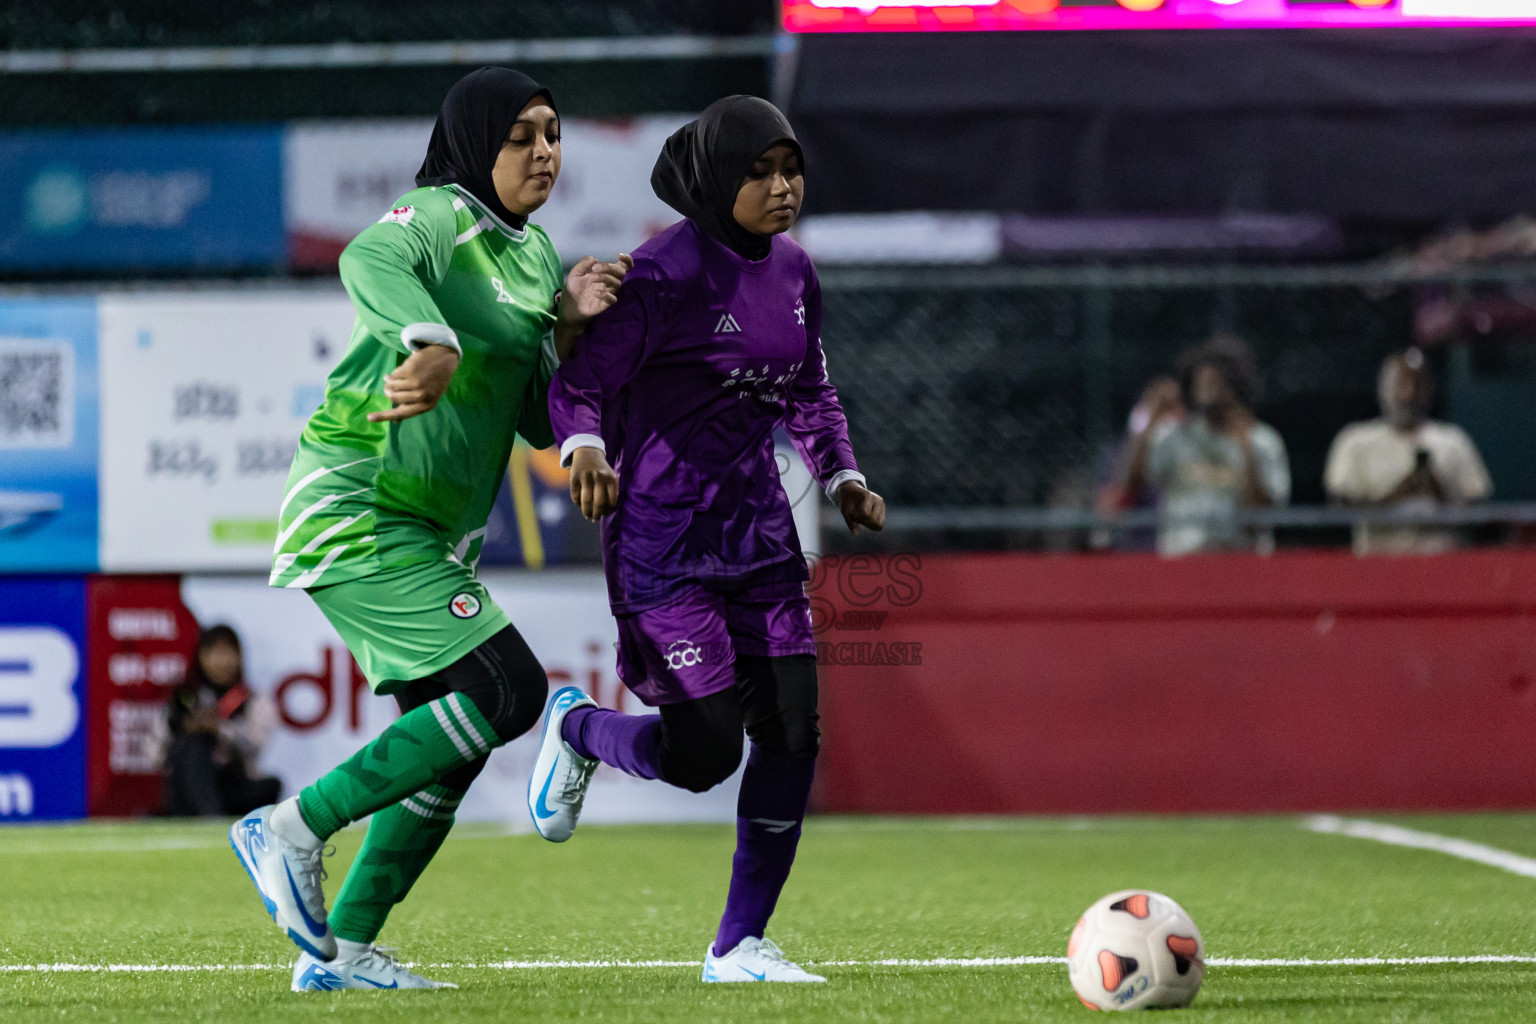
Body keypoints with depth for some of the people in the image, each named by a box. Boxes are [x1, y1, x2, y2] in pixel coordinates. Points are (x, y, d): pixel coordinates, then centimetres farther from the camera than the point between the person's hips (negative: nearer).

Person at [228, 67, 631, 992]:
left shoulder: (536, 255, 15)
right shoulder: (441, 218, -11)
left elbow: (541, 421, 13)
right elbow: (371, 262, -36)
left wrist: (570, 327, -4)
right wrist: (434, 345, -54)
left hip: (434, 533, 9)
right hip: (354, 512, -9)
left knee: (450, 745, 7)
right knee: (508, 689, -18)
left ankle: (343, 948, 15)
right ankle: (297, 826, -10)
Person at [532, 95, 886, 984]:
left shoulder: (793, 270, 7)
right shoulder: (666, 274, -17)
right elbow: (581, 383, -18)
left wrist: (842, 477, 7)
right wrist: (586, 447, -38)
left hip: (758, 528, 7)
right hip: (665, 537, -7)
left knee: (793, 733, -3)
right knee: (704, 756, -10)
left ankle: (739, 944, 9)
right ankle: (576, 727, 25)